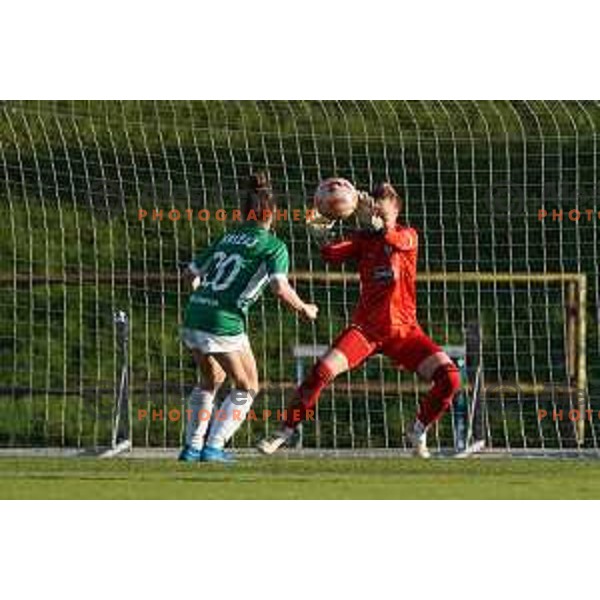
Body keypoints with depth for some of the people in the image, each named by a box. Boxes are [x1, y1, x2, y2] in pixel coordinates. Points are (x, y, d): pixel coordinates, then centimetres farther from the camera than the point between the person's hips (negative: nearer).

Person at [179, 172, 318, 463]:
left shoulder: (226, 238, 16)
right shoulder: (273, 245, 0)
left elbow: (193, 271, 20)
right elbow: (280, 287, -14)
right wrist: (303, 308, 2)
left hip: (194, 314, 6)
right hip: (224, 322, -6)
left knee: (211, 379, 28)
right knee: (247, 386, 14)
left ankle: (192, 446, 24)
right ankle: (213, 447, 4)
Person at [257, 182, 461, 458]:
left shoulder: (409, 237, -2)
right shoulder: (363, 239, 2)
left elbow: (395, 239, -27)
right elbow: (332, 254, -16)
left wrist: (374, 220, -45)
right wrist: (321, 235, -36)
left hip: (403, 330, 0)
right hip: (366, 328, 0)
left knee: (449, 378, -16)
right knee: (322, 371, -20)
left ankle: (418, 432, 8)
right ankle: (285, 431, -6)